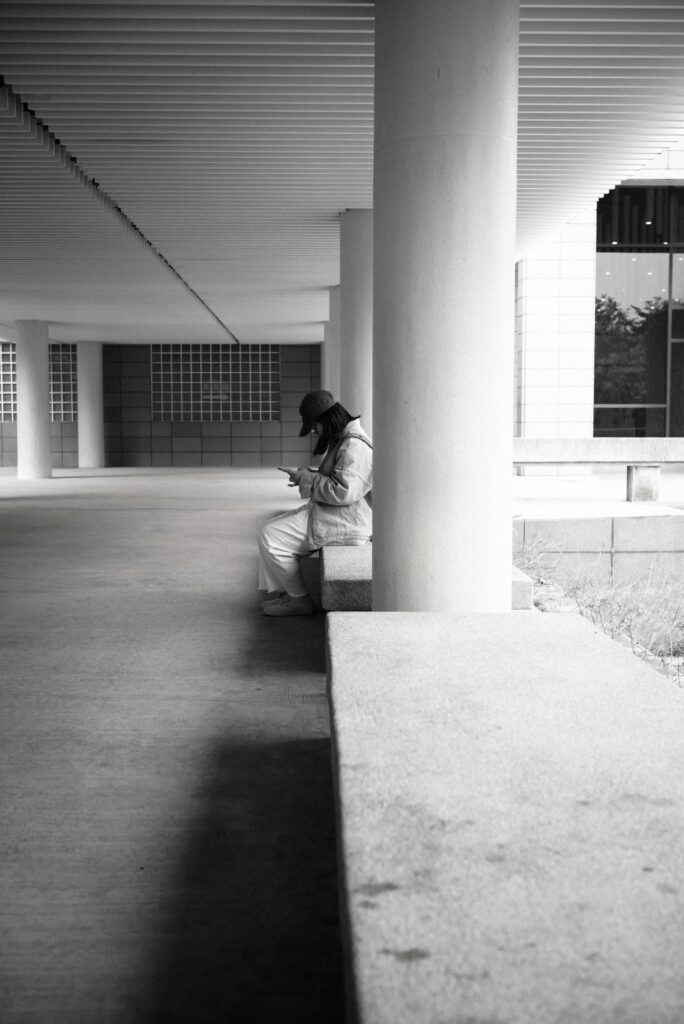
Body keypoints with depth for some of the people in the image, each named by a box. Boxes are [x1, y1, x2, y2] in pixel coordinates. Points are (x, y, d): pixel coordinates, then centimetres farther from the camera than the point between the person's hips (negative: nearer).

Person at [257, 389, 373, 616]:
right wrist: (307, 474, 9)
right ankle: (278, 592, 12)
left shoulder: (355, 446, -20)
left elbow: (343, 492, -28)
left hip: (346, 522, -12)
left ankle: (300, 600, -4)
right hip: (324, 512, 12)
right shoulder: (340, 440, 16)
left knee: (270, 536, -14)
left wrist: (307, 478, -15)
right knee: (270, 531, 13)